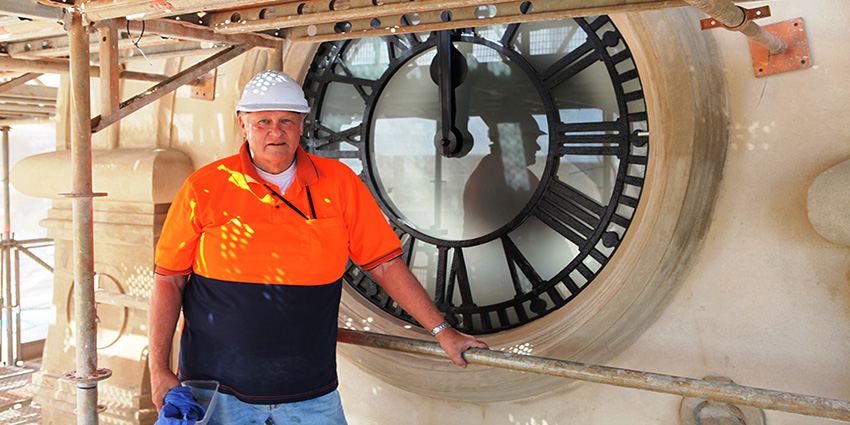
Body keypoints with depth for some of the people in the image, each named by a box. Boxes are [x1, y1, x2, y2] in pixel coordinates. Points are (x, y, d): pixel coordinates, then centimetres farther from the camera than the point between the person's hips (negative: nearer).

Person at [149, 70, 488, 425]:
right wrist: (158, 369, -6)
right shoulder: (203, 188, -5)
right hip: (217, 388, -1)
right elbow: (168, 281, 0)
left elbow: (384, 264, 2)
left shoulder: (340, 183, -1)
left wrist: (441, 330, 0)